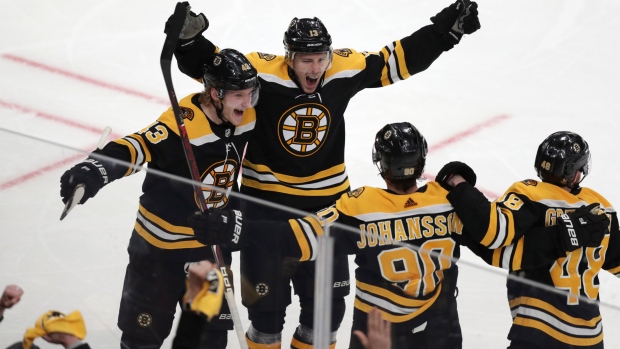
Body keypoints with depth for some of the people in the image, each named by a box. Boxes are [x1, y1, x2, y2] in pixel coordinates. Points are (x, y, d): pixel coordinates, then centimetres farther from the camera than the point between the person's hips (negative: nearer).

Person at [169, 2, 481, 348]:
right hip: (267, 199, -3)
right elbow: (208, 65, -22)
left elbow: (399, 60, -2)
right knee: (267, 290, 8)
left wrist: (446, 29, -7)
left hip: (325, 198, 3)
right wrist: (189, 37, -41)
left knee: (327, 293, 12)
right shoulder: (261, 72, -20)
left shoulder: (345, 68, -10)